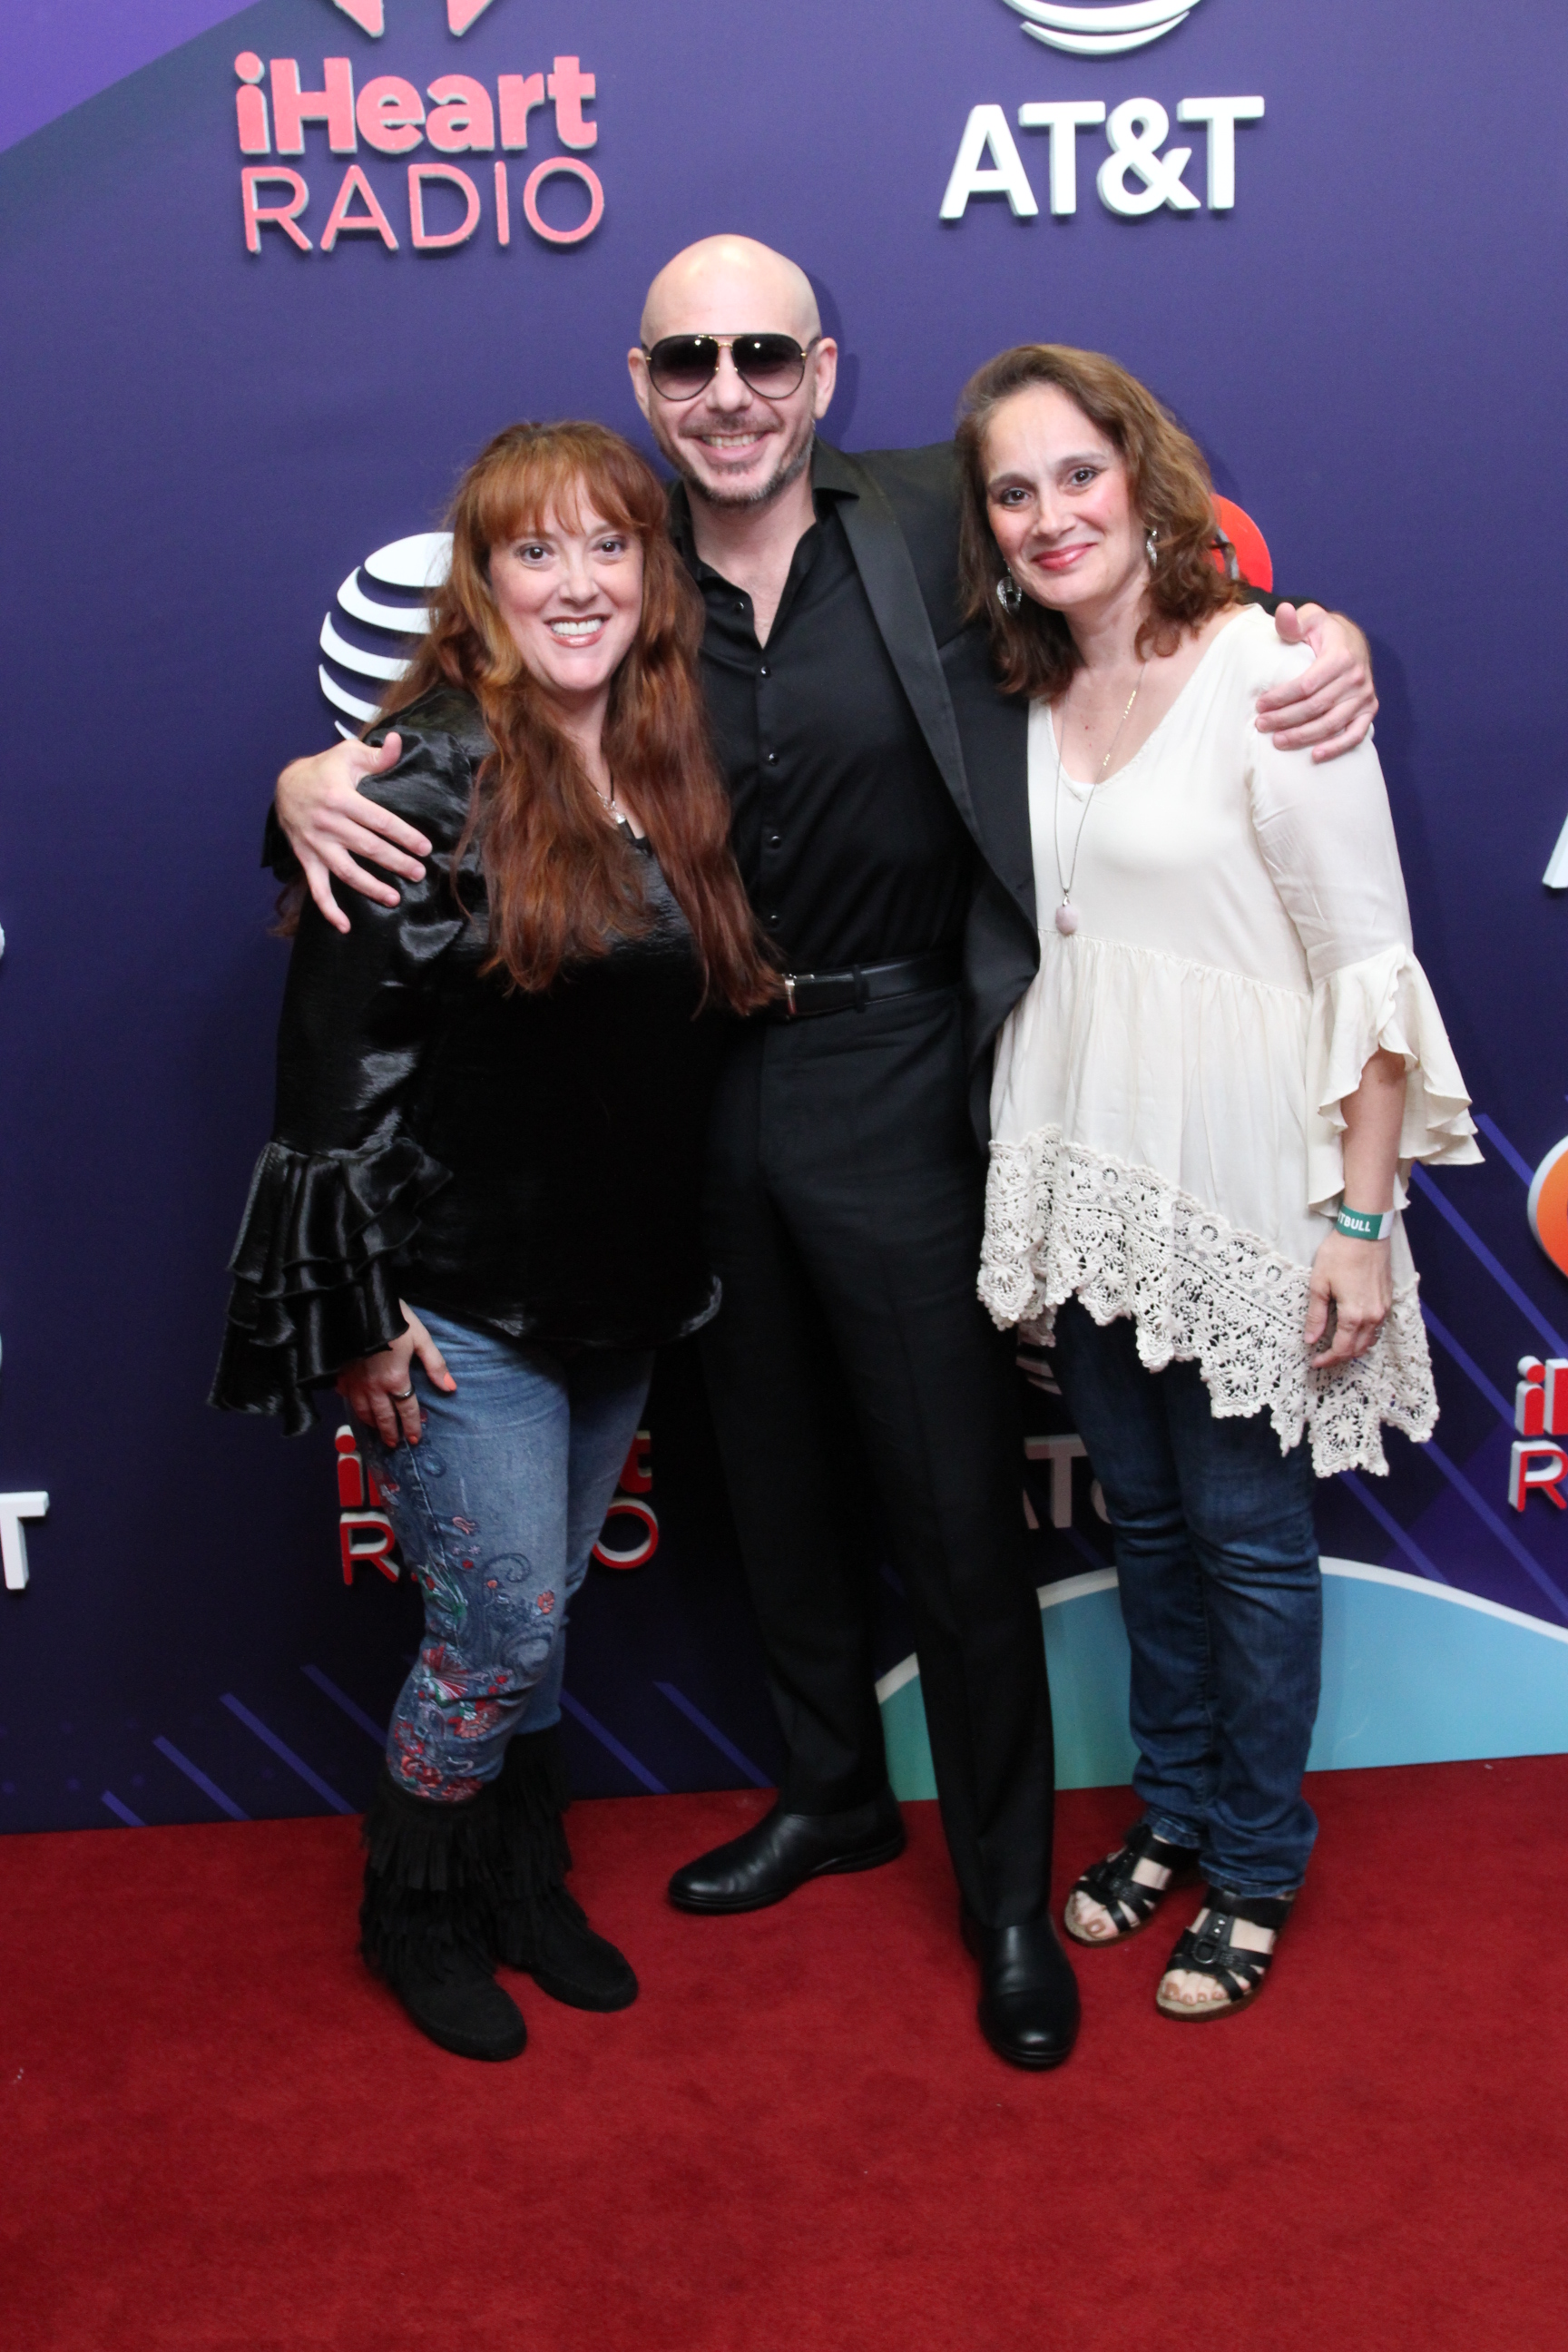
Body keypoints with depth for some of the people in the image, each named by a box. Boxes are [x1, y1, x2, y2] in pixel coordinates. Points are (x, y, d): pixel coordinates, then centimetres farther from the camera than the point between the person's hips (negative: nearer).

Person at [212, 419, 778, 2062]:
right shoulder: (428, 783, -14)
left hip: (620, 1300, 6)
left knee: (539, 1619, 18)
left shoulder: (673, 778, 7)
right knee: (499, 1636, 1)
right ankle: (416, 1914, 26)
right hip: (461, 1308, -6)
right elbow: (333, 1057, -15)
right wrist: (356, 1311, -16)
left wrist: (681, 1267, 13)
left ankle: (525, 1885, 38)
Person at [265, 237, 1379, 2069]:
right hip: (701, 1092, 3)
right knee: (776, 1474, 19)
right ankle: (833, 1791, 43)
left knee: (954, 1502, 6)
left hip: (893, 1076, -3)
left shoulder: (932, 521, -5)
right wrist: (313, 783, -14)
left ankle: (1009, 1892, 26)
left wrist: (1317, 636, -15)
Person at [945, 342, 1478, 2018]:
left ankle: (1257, 1864, 28)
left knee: (1246, 1531, 7)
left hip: (1236, 1184, -6)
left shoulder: (1267, 670, -13)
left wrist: (1360, 1220, -17)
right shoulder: (1013, 691, 7)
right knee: (1142, 1513, 18)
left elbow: (1371, 968, -14)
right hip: (1079, 1176, 6)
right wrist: (1035, 1180, 8)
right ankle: (1172, 1810, 37)